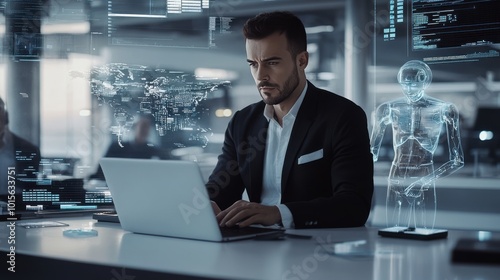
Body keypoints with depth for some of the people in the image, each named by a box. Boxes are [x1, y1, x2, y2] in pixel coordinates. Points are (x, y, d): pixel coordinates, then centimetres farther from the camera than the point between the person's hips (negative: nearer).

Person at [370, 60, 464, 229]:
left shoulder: (442, 110, -5)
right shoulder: (389, 110, 3)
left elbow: (457, 160, -7)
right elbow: (372, 152, 13)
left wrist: (427, 179, -18)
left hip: (424, 186, -2)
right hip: (397, 182, 2)